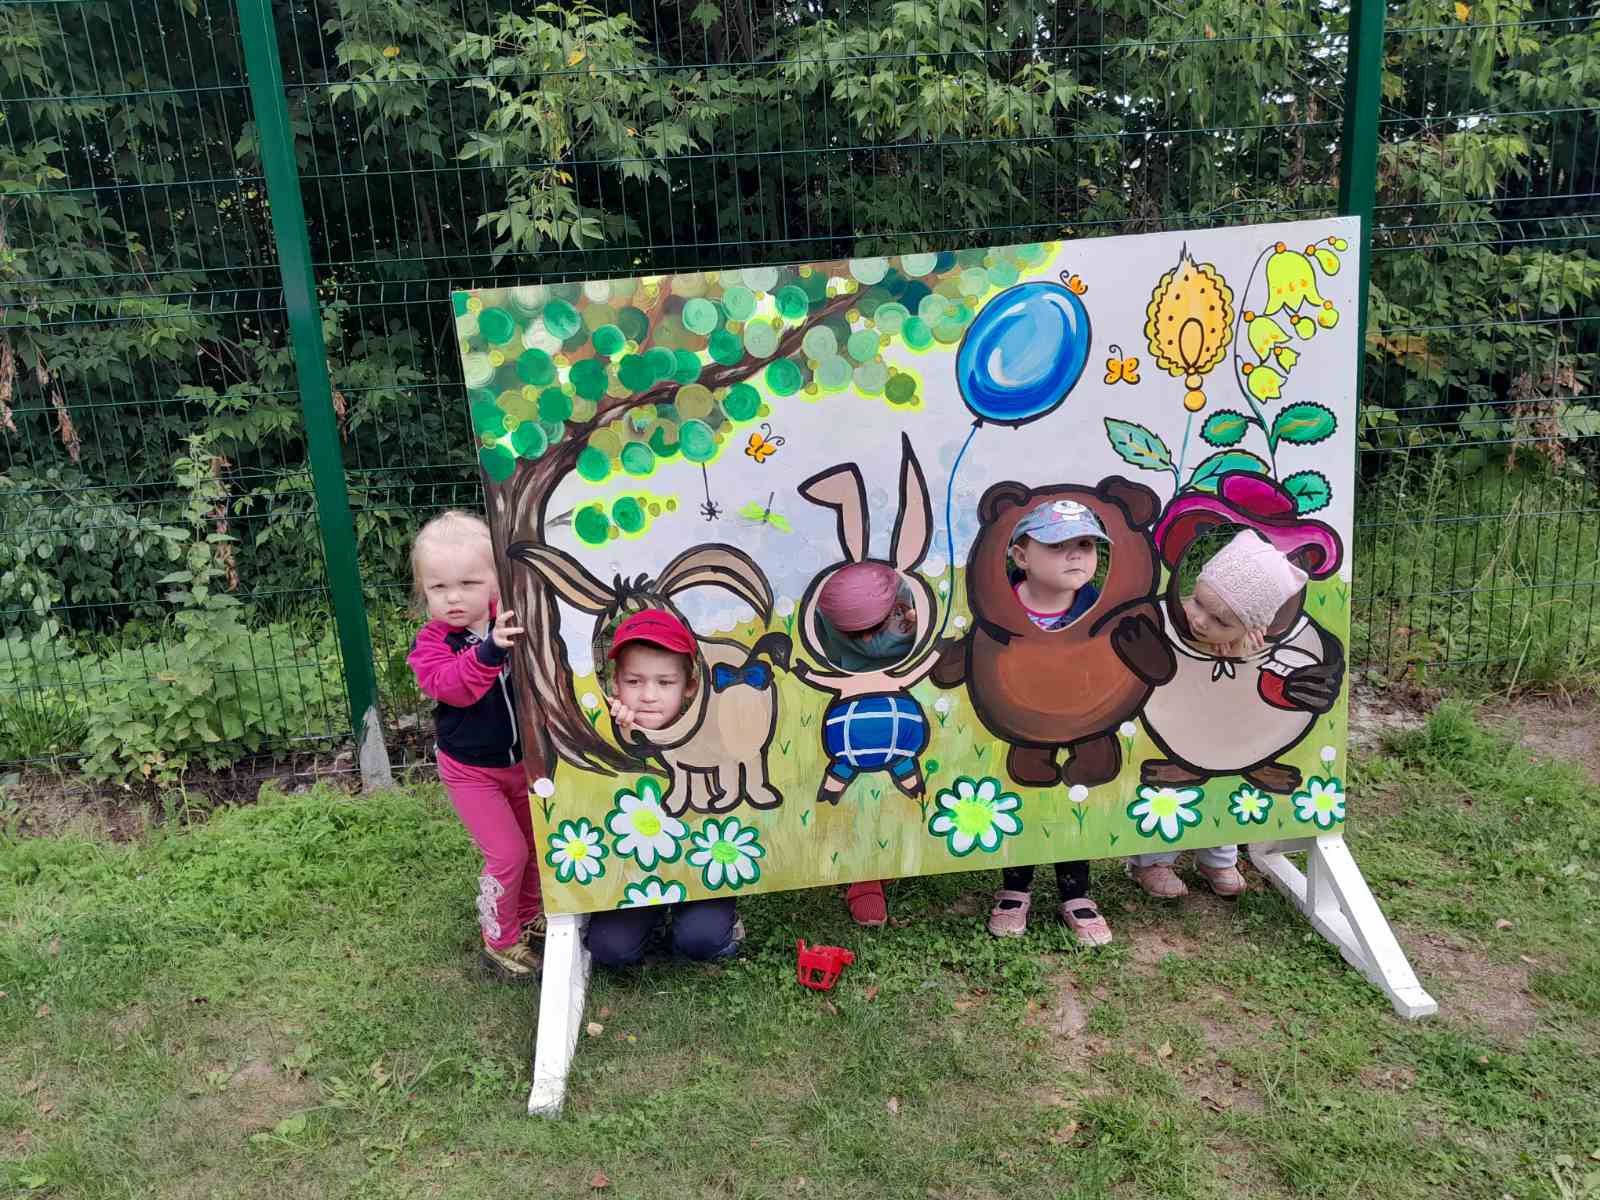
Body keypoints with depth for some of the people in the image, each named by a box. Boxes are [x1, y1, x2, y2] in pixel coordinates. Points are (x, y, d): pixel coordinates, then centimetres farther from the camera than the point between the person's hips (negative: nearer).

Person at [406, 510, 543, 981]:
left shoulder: (515, 621, -10)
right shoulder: (432, 642, -18)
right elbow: (451, 686, -37)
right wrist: (489, 650, -52)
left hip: (524, 760, 4)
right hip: (472, 770, -4)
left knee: (536, 843, 18)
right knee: (507, 854, -6)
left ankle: (529, 916, 43)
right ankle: (500, 943, 16)